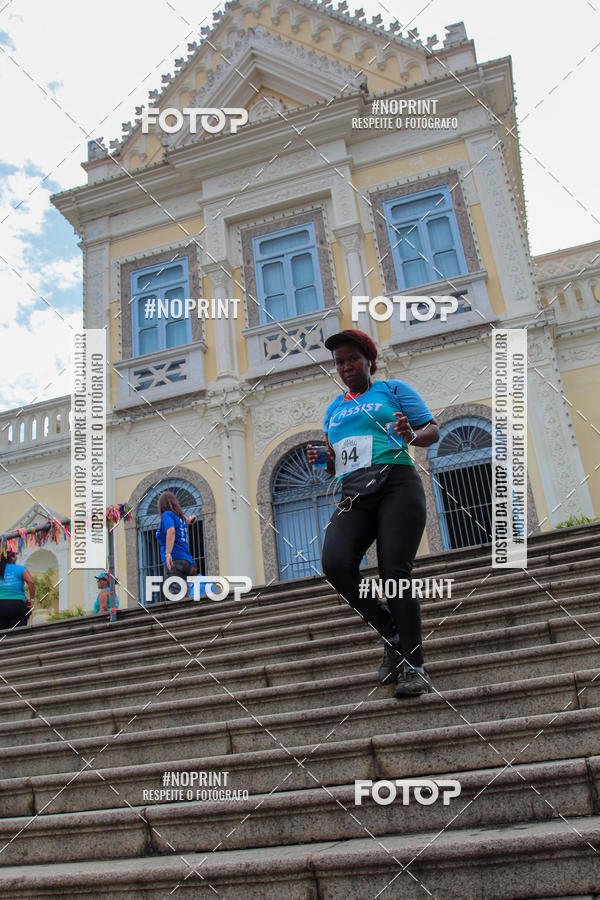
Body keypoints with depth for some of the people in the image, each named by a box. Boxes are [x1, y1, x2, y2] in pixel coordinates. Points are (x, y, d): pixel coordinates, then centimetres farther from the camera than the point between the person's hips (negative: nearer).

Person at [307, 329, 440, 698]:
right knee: (335, 563, -20)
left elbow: (433, 430, 10)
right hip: (353, 495, 4)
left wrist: (411, 436, -13)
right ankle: (393, 633, 0)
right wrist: (324, 460, 8)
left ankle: (415, 667, -6)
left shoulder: (393, 389, 13)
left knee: (395, 572, -15)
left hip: (396, 484, -4)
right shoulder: (333, 410, 27)